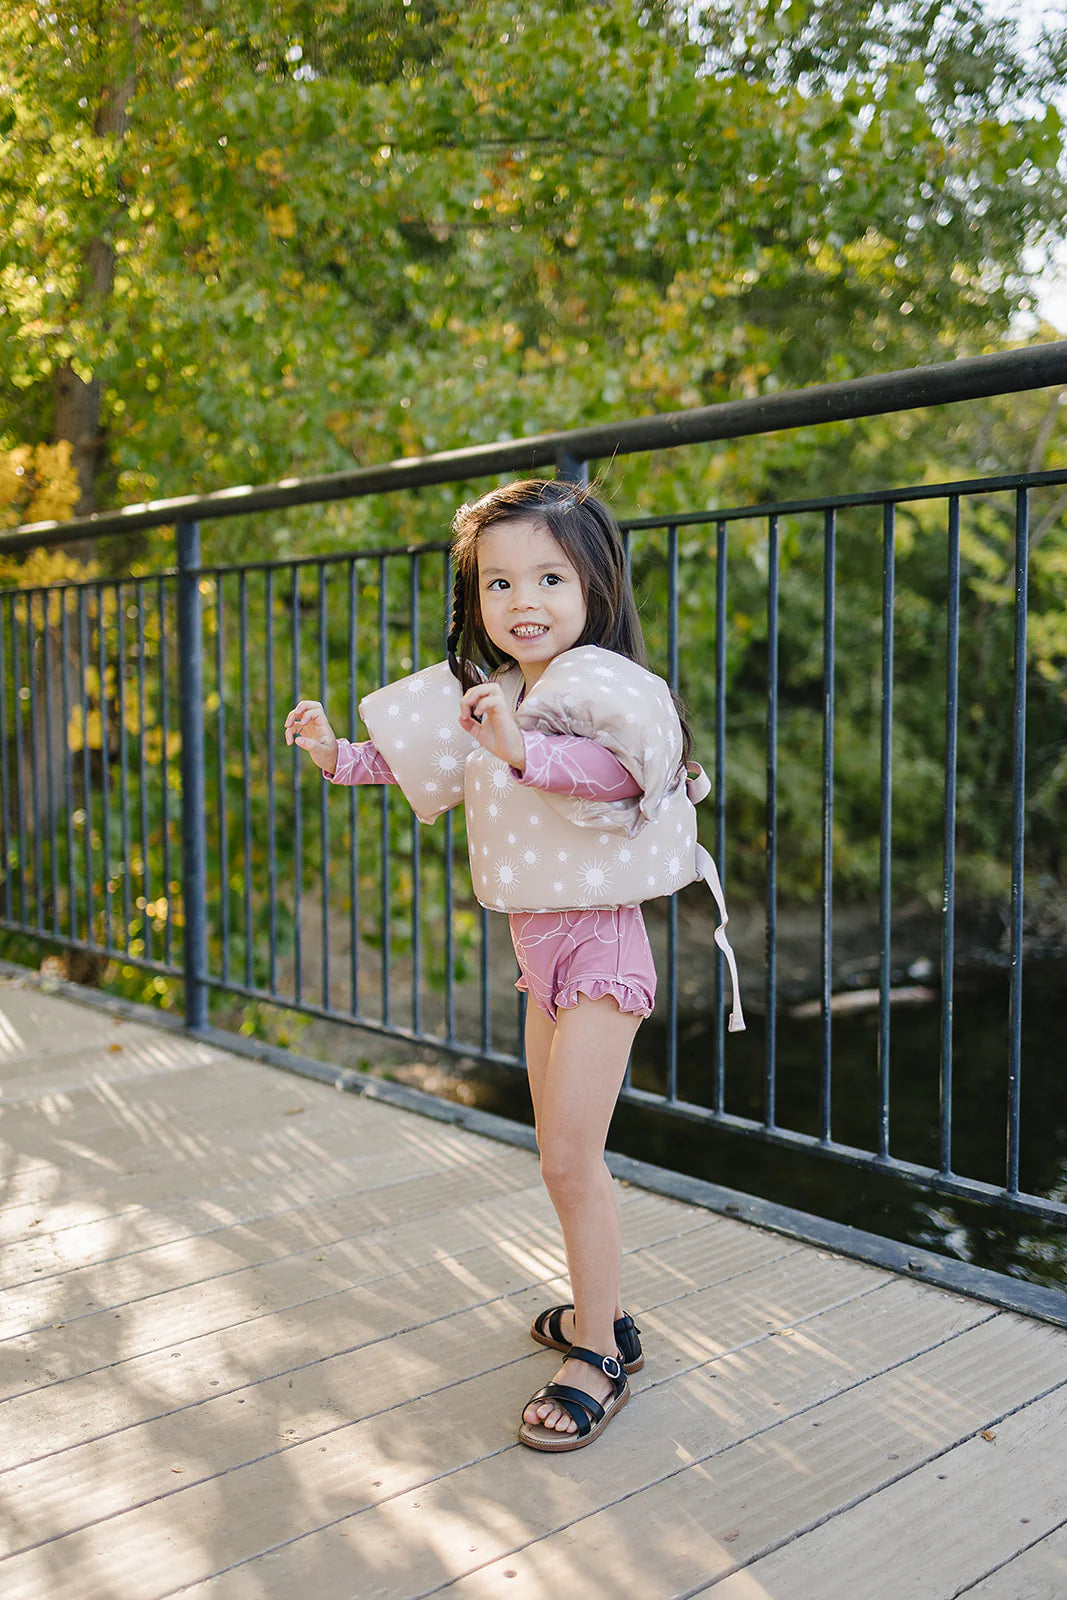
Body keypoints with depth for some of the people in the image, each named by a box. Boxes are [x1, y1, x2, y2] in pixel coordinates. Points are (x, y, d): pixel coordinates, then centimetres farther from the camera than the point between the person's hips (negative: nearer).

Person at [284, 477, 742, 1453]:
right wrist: (338, 755, 16)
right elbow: (423, 764, 26)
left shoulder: (603, 684, -18)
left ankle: (599, 1357, 8)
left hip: (596, 940, -9)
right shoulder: (492, 695, 9)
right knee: (563, 1153, 18)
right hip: (537, 943, 9)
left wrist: (521, 749, -50)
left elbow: (622, 765, -39)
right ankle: (598, 1313, 35)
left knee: (571, 1159, -8)